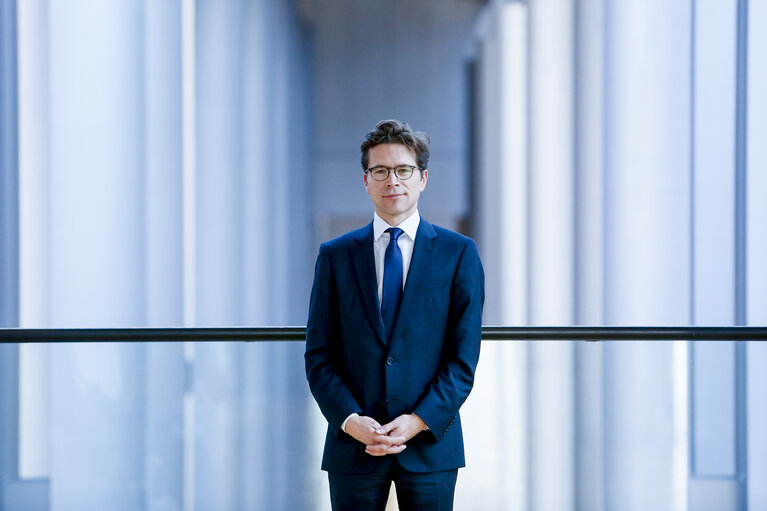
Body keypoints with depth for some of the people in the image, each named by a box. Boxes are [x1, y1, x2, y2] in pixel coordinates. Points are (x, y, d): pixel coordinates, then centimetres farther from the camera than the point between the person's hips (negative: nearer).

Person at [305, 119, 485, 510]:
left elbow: (464, 356, -1)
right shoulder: (335, 256, 7)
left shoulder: (459, 253, 4)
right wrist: (350, 420, -11)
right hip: (353, 447, 1)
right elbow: (319, 356, 4)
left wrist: (419, 422, -11)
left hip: (430, 444, -1)